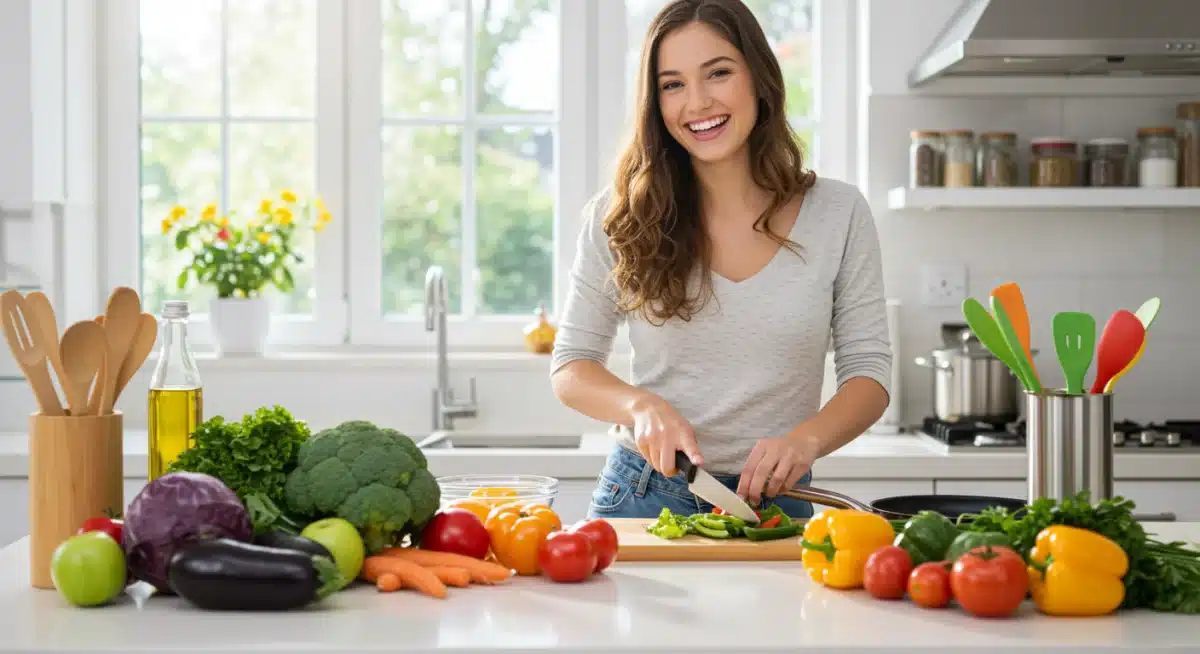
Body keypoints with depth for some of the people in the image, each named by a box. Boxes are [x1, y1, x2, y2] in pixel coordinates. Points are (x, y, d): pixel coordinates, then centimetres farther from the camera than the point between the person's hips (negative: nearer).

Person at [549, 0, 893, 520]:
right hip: (642, 494, 0)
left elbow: (868, 371, -2)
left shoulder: (839, 213, -2)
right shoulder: (620, 216, -3)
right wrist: (642, 405, -20)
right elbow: (571, 366, 2)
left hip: (773, 503, 0)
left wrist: (806, 438, -22)